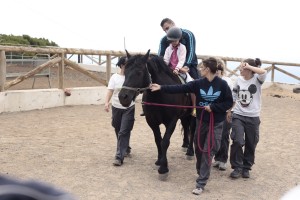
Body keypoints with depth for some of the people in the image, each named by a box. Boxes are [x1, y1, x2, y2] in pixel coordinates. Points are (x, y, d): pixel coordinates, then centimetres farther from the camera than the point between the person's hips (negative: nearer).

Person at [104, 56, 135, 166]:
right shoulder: (115, 77, -3)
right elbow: (110, 91, -9)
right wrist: (107, 102, -24)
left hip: (129, 108, -2)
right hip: (116, 108, 2)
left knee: (124, 132, -8)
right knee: (118, 131, 16)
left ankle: (119, 157, -6)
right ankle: (126, 148, 41)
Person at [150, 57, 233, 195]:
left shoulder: (222, 84, -12)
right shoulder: (198, 83, -3)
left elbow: (229, 103, -7)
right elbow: (180, 88, -7)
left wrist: (213, 107, -19)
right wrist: (162, 88, -13)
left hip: (216, 123, -4)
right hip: (201, 121, 4)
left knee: (207, 152, -4)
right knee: (198, 149, 16)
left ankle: (201, 183, 3)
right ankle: (202, 173, 41)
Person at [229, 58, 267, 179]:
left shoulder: (257, 79, -8)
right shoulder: (239, 80, 2)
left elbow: (263, 72, -33)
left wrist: (248, 66, -26)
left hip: (253, 117, -1)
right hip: (238, 115, 2)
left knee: (251, 144, 9)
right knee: (237, 141, -11)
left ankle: (246, 168, 26)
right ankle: (237, 167, 5)